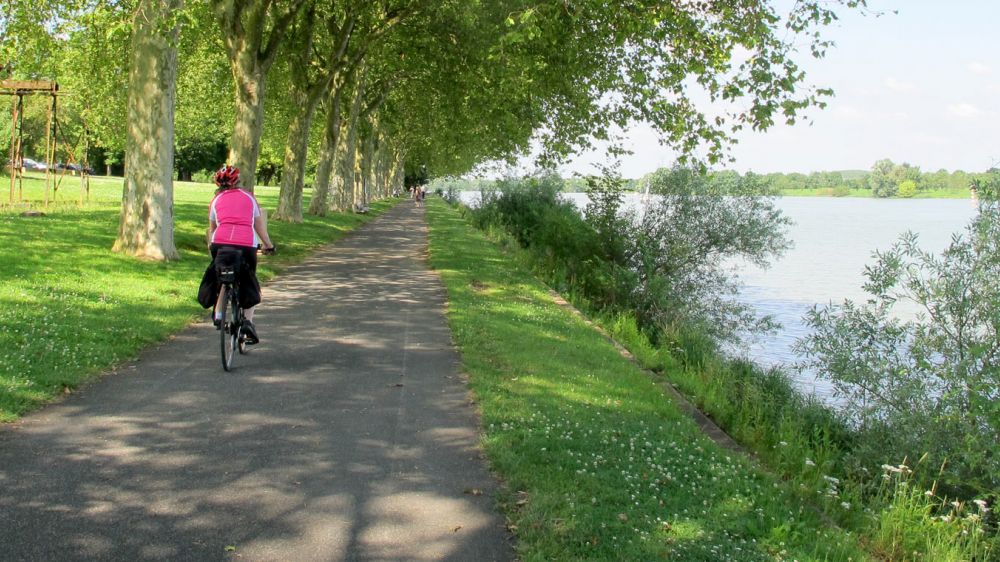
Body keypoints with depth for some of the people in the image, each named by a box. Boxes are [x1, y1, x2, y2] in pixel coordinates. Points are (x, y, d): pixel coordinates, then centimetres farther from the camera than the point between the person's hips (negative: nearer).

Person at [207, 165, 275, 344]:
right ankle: (248, 320, -2)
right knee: (248, 284, 16)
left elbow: (211, 228, 23)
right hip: (247, 245, -1)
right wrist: (269, 246, 29)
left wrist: (210, 246, 38)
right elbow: (260, 226, 19)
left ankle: (218, 314, 15)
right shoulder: (249, 197, 18)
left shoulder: (216, 200, 18)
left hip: (220, 243, 1)